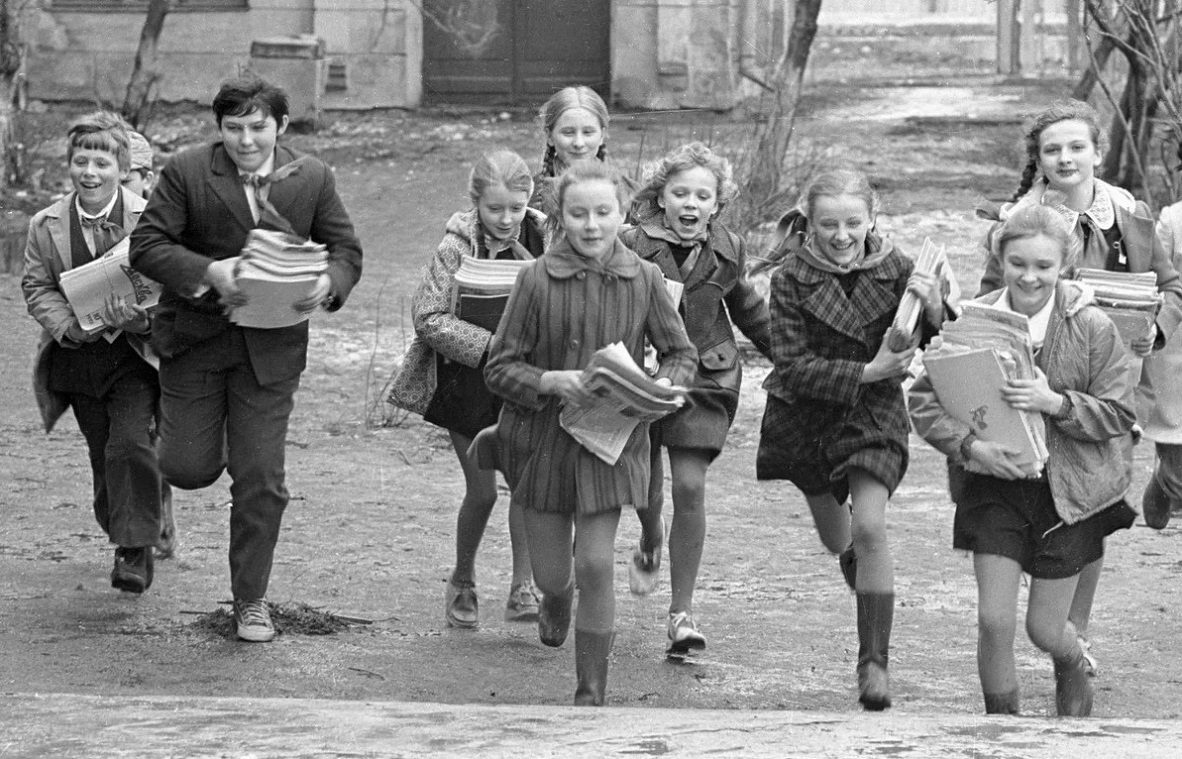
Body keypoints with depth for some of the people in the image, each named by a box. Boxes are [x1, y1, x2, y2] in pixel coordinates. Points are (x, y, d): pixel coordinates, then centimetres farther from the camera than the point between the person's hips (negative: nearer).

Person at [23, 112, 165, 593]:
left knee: (130, 444, -18)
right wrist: (68, 324, -17)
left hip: (134, 354, -4)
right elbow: (37, 287, 2)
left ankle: (136, 550, -11)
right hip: (77, 360, 4)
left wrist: (133, 318, -25)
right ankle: (124, 538, 28)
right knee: (102, 455, 10)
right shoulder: (46, 226, 1)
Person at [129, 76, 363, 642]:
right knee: (190, 469, 0)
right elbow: (145, 246, -10)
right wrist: (208, 272, -26)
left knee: (261, 480, -1)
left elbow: (346, 251, 6)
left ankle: (251, 601, 12)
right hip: (194, 339, -1)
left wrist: (328, 284, -18)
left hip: (271, 345, 1)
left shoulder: (312, 179, 0)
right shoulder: (186, 174, -8)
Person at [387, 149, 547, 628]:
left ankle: (523, 589, -4)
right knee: (481, 490, 3)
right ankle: (462, 583, 27)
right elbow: (428, 319, -18)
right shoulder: (456, 249, -14)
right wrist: (489, 345, -26)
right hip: (468, 383, -2)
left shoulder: (541, 240, -3)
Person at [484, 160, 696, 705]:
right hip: (544, 438, 0)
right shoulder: (538, 279, -11)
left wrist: (662, 386, -15)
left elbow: (681, 354, 6)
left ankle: (591, 692, 4)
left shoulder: (643, 280, -5)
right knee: (551, 572, 10)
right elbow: (499, 368, -7)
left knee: (595, 564, -10)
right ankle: (555, 601, 50)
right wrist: (550, 382, -25)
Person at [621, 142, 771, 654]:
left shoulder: (726, 251, -2)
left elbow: (747, 309, 16)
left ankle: (682, 612, -2)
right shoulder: (632, 248, -14)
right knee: (644, 481, 10)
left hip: (704, 376, 1)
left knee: (689, 486, -10)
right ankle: (650, 541, 50)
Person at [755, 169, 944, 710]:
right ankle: (856, 566, 60)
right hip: (806, 414, 2)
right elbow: (792, 366, -18)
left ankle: (874, 660, -14)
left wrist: (933, 313, -28)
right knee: (832, 529, 21)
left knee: (869, 528, -18)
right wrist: (866, 371, -28)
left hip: (873, 411, -1)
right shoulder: (792, 279, -15)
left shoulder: (893, 269, -11)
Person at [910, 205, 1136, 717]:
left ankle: (1073, 668, 45)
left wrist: (1055, 403, -23)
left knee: (1045, 628, 8)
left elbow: (1119, 415, -7)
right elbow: (924, 400, -3)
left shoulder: (1091, 328, -10)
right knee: (994, 620, -7)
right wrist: (969, 445, -20)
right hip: (995, 483, 1)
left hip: (1069, 491, -1)